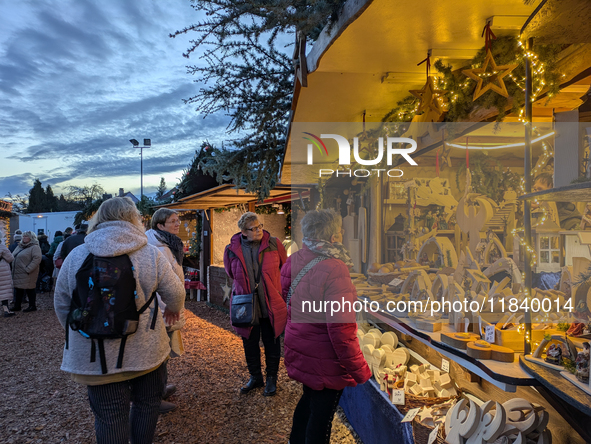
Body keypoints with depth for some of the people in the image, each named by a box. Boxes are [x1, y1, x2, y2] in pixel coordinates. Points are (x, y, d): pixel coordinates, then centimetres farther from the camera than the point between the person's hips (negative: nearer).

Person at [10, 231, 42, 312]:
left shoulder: (34, 247, -12)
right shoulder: (19, 246, 15)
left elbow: (37, 259, -22)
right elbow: (13, 256, 23)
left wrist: (28, 269, -23)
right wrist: (13, 269, 11)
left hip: (28, 274, -8)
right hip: (18, 273, 8)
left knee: (30, 289, 0)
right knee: (18, 289, 14)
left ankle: (32, 306, 10)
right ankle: (17, 306, 23)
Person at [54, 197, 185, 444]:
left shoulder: (76, 257, -5)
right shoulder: (151, 255, -11)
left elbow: (61, 305, 5)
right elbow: (175, 294, -3)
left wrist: (78, 333, 22)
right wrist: (173, 311, 20)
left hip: (95, 356, 1)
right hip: (146, 351, 0)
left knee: (109, 418, 13)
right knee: (147, 405, 22)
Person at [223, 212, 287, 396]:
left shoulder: (273, 244, -8)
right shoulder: (232, 250, -6)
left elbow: (285, 267, 8)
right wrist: (247, 287, 7)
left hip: (271, 304, -1)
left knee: (271, 343, 11)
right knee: (249, 343, 15)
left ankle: (271, 378, 31)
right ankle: (255, 377, 36)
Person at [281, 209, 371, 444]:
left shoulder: (294, 260, -4)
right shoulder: (334, 270, -27)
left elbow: (283, 299, 8)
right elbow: (341, 329, -26)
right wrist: (359, 370, -17)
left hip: (298, 350, 8)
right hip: (324, 362, -8)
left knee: (309, 398, 30)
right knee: (322, 414, 13)